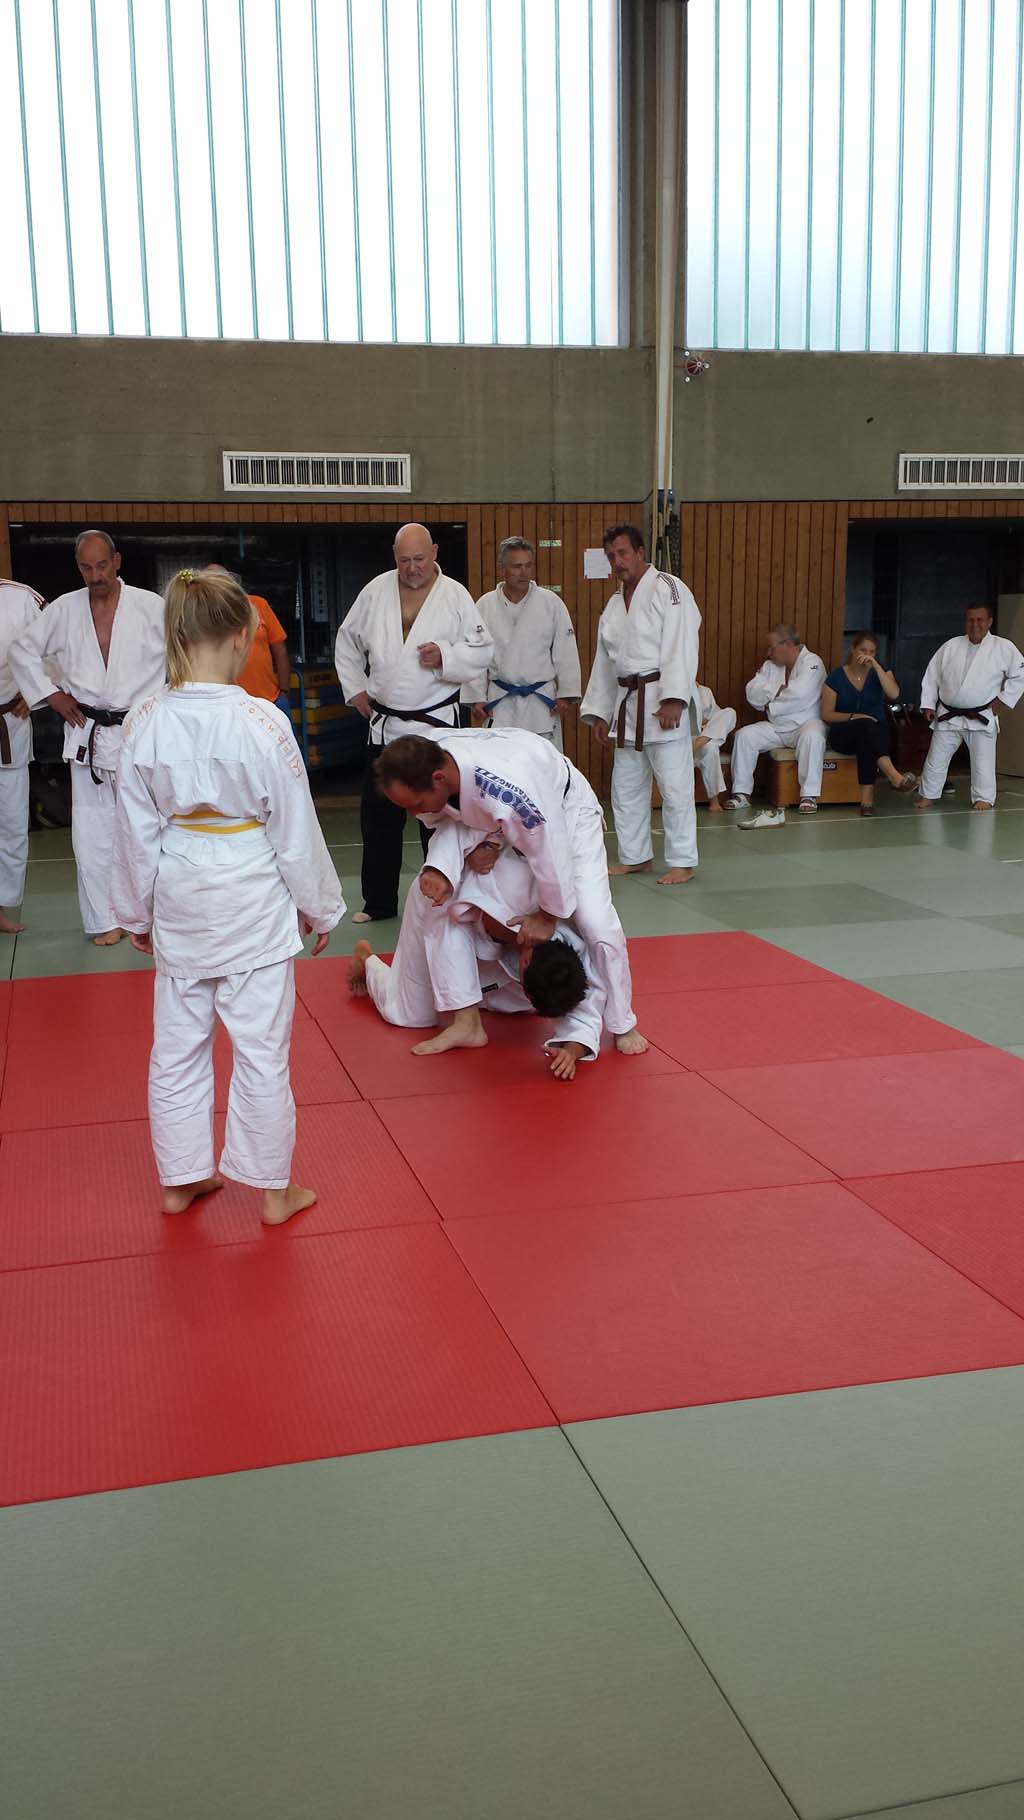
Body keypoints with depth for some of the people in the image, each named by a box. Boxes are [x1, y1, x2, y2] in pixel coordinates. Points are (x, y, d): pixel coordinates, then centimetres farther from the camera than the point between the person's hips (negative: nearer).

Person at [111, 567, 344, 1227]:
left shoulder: (146, 722, -6)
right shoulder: (261, 722, -17)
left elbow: (136, 828, 2)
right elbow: (295, 828, -9)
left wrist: (137, 912, 16)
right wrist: (320, 906, 5)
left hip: (178, 901, 4)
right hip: (252, 900, -4)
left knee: (178, 1044, 16)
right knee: (261, 1048, 8)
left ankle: (181, 1179, 31)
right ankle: (274, 1189, 21)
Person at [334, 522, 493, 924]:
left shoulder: (455, 595, -4)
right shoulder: (376, 591, 4)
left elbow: (482, 650, -2)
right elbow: (347, 641, 16)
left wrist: (445, 657, -19)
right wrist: (355, 688, 11)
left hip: (435, 723, -3)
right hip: (384, 723, 3)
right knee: (378, 815, 8)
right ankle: (379, 901, 21)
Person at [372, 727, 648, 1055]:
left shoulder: (506, 788, -48)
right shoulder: (426, 766, -27)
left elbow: (552, 851, -34)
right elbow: (439, 818, -2)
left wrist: (547, 914, -18)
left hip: (565, 813, -7)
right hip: (494, 825, 7)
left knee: (596, 923, -17)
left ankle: (622, 1025, 5)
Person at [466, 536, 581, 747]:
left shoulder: (551, 603, 0)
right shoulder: (485, 605, 2)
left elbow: (566, 653, 1)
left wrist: (566, 694, -3)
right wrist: (477, 698, 1)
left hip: (542, 701, -1)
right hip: (500, 702, 1)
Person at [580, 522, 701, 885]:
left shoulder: (668, 590, -8)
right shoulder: (614, 606, 17)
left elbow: (680, 647, -17)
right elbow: (604, 663, 20)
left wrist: (673, 699, -24)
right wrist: (599, 712, 16)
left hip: (661, 701, -8)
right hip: (626, 702, 8)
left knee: (674, 786, -4)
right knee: (626, 786, 14)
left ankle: (682, 862, 5)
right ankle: (634, 857, 26)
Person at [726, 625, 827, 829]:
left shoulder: (812, 663, -11)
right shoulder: (770, 665, 9)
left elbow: (800, 695, -25)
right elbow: (753, 694, -2)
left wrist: (770, 705, -13)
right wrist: (780, 689, -15)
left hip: (806, 723, -6)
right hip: (776, 726, 6)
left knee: (812, 736, -37)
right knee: (744, 735, -12)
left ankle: (809, 796, -33)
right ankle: (741, 793, -9)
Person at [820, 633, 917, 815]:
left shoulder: (880, 672, 6)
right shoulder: (836, 676, 1)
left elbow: (894, 694, -16)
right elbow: (826, 714, -2)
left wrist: (875, 665, -18)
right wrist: (853, 716, -18)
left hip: (876, 733, 2)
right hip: (843, 735, -2)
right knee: (865, 725, -37)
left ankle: (867, 798, -46)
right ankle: (893, 774, -55)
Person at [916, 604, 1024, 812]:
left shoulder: (1003, 648, -4)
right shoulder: (950, 646, 3)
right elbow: (931, 676, 8)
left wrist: (1002, 700, -5)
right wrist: (929, 704, 4)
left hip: (981, 718, -2)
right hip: (948, 715, 3)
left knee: (983, 761, -2)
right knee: (936, 757, 7)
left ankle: (984, 798, 11)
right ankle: (928, 794, 20)